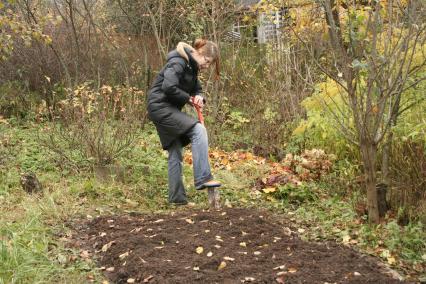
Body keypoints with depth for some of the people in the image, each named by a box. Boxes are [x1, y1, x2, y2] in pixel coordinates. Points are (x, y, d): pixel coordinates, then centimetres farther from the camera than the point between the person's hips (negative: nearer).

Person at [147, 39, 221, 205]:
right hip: (160, 106, -11)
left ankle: (177, 197, 15)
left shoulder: (192, 67, 14)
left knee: (175, 153, 10)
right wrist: (188, 98, -15)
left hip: (167, 109, 11)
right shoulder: (178, 62, -16)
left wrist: (198, 98, -3)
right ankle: (202, 178, -23)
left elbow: (197, 89, 20)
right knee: (198, 130, -22)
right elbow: (168, 87, -27)